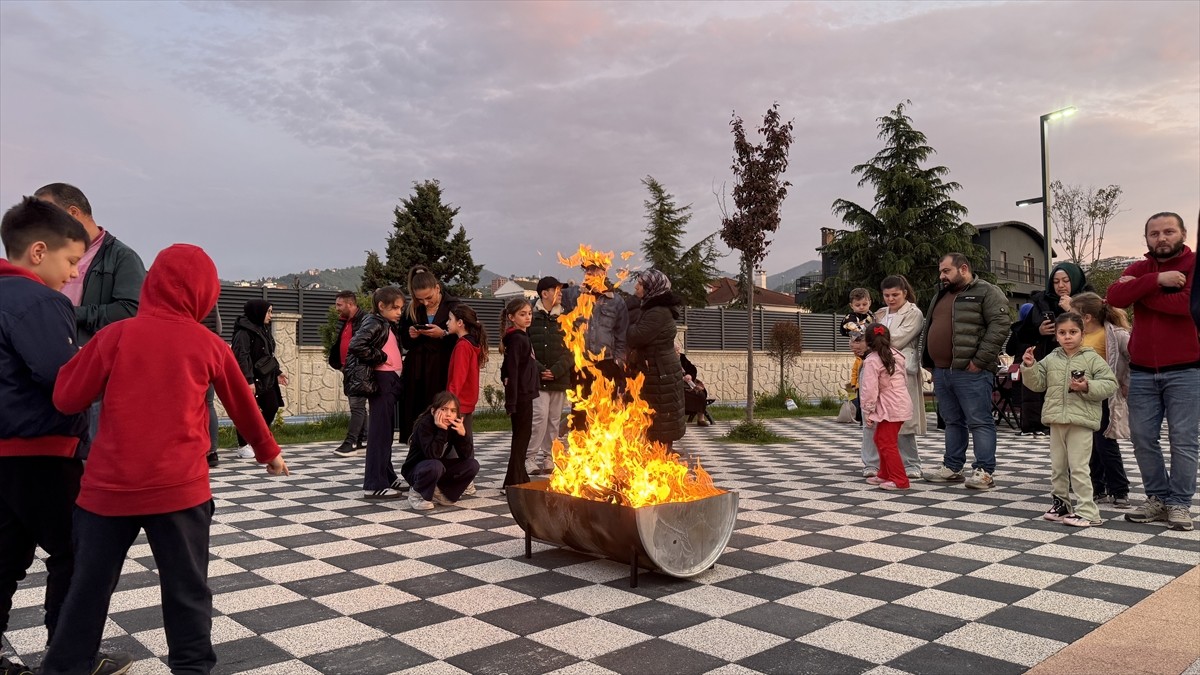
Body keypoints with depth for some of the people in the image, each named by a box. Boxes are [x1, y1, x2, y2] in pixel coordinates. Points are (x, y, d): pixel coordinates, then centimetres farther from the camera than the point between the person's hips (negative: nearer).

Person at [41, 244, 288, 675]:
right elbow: (243, 406, 13)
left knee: (90, 588, 15)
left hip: (109, 487, 1)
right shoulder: (209, 345, 1)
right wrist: (268, 452, 28)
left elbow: (67, 399, 2)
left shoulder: (116, 334, -1)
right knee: (187, 590, 10)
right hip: (178, 489, -1)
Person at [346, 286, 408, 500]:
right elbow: (356, 346, -24)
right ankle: (374, 485, -6)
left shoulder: (390, 326, 17)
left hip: (391, 381, 9)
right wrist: (381, 357, -17)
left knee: (387, 432, 15)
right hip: (380, 381, -9)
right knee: (379, 432, -8)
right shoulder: (374, 323, -10)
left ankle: (387, 477, 25)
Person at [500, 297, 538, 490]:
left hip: (525, 394, 9)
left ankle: (520, 478, 25)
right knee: (521, 435, -4)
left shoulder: (522, 337, 14)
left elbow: (507, 369, 19)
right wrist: (511, 402, -23)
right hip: (520, 395, -9)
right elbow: (512, 372, -20)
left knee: (522, 436, 15)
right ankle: (513, 482, 2)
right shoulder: (516, 339, -14)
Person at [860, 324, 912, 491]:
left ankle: (899, 480, -3)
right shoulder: (897, 354, 10)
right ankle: (885, 474, 27)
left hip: (890, 408, -9)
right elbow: (905, 379, 16)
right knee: (880, 439, 20)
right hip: (902, 403, 9)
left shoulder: (872, 361, -15)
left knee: (886, 443, -4)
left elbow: (870, 389, -18)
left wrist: (867, 412, -12)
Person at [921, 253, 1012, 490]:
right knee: (953, 422, 15)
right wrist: (929, 363, 16)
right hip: (941, 371, 8)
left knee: (979, 421, -4)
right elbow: (929, 328, 27)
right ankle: (952, 467, 21)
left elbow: (1000, 325, -14)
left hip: (970, 372, -8)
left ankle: (984, 471, 0)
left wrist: (980, 360, -18)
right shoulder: (940, 296, 21)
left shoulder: (987, 292, -4)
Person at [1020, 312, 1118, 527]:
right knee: (1057, 466, 14)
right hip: (1056, 420, 5)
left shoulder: (1092, 359, -3)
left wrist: (1088, 387, -21)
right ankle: (1060, 503, 27)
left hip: (1081, 421, -5)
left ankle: (1087, 512, 1)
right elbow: (1037, 383, 9)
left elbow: (1109, 384, -6)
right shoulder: (1050, 359, 9)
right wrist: (1029, 366, -6)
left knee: (1078, 468, -6)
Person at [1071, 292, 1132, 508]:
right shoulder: (1082, 335, 9)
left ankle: (1119, 492, 11)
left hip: (1102, 399, -7)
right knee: (1090, 446, 12)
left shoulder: (1113, 334, -14)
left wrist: (1126, 384, -16)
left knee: (1105, 445, -2)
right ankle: (1099, 489, 22)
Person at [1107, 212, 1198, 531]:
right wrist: (1157, 280, -18)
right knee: (1142, 438, 6)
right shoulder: (1138, 269, 11)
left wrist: (1140, 291, -10)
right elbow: (1115, 296, -8)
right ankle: (1158, 498, 18)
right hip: (1142, 372, 4)